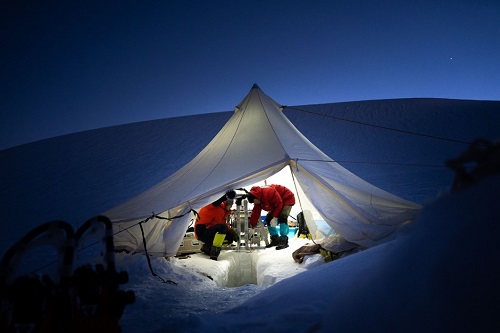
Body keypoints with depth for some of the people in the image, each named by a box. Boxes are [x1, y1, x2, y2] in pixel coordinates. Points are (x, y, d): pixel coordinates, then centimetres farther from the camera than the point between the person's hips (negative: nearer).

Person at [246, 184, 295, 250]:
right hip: (276, 202, 9)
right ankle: (275, 239, 10)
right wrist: (252, 226, -3)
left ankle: (284, 241, -26)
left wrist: (275, 217, -26)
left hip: (287, 198, -9)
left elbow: (279, 204, -30)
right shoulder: (258, 200, -9)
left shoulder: (269, 192, -37)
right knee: (268, 219, 2)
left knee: (282, 217, -27)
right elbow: (255, 213, -3)